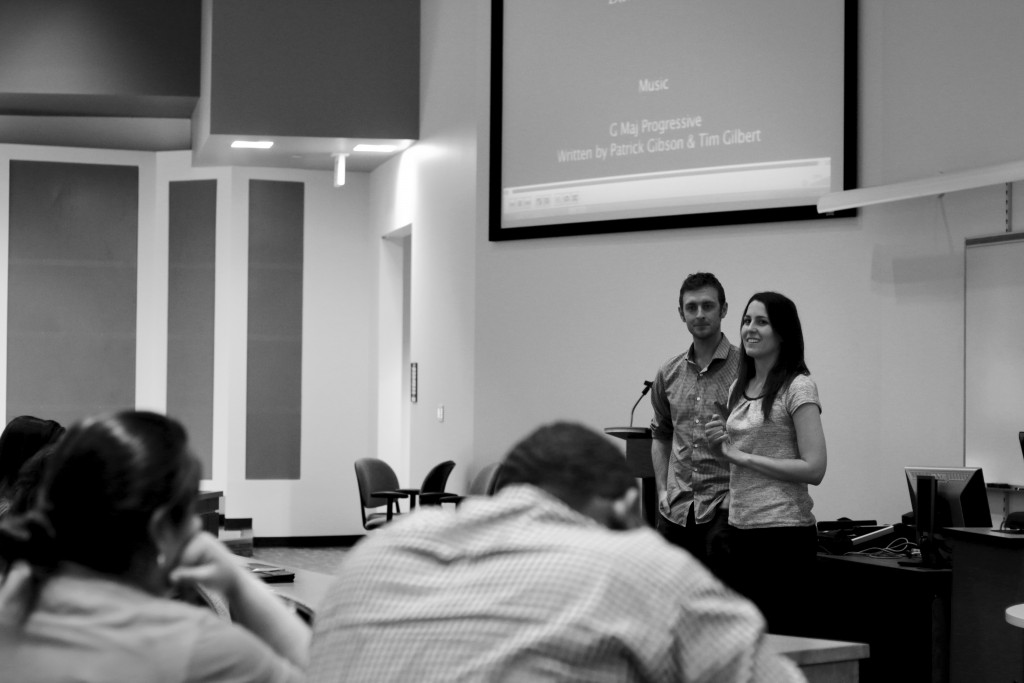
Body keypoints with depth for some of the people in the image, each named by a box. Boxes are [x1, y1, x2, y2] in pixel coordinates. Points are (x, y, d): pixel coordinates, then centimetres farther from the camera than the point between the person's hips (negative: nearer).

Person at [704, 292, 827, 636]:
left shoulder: (798, 387, -9)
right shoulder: (739, 387, 12)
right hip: (741, 528, 7)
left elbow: (814, 469, -17)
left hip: (783, 531, -7)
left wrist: (744, 456, -14)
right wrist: (721, 444, 3)